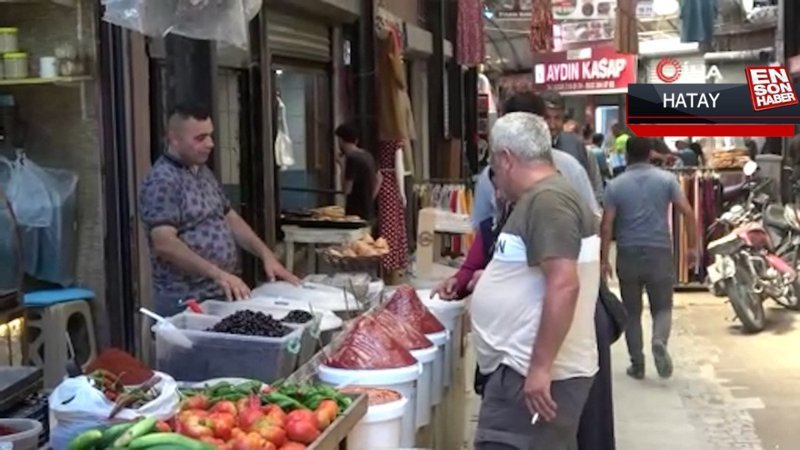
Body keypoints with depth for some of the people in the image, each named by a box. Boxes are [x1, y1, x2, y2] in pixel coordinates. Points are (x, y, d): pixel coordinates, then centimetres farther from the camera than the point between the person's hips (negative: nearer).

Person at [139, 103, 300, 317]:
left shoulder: (204, 172, 12)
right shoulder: (162, 181, -16)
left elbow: (230, 219, 17)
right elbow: (164, 244, -24)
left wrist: (266, 255, 4)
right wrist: (216, 273, -32)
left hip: (224, 295, 8)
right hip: (185, 302, -8)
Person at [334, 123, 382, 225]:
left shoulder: (352, 159, -17)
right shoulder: (367, 155, 10)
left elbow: (347, 189, -18)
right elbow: (378, 179, 22)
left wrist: (342, 164, -10)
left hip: (357, 215, -9)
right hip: (368, 213, 9)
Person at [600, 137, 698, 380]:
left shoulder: (615, 185, 0)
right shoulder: (666, 179, 1)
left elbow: (607, 225, -4)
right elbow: (688, 212, -5)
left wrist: (604, 259, 3)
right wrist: (692, 246, 4)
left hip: (628, 255, 0)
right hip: (660, 252, 0)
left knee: (632, 312, 12)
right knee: (662, 307, 11)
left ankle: (637, 365, 13)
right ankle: (659, 342, -18)